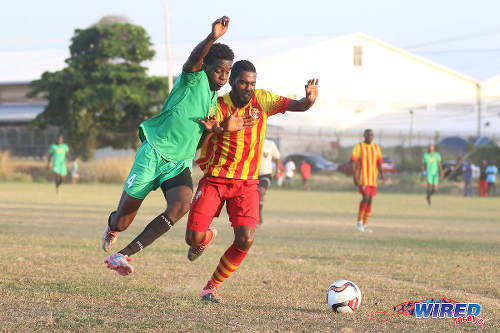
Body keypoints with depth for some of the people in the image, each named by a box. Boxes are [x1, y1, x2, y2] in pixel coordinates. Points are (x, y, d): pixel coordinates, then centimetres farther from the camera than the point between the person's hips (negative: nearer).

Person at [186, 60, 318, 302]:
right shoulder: (217, 107, -10)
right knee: (194, 238, -12)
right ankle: (207, 236, 28)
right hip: (215, 179, -2)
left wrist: (309, 99, -29)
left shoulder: (261, 100, -2)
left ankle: (212, 286, 5)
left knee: (245, 240, -17)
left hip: (246, 183, 2)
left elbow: (298, 106, -5)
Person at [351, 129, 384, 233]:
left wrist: (382, 174, -5)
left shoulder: (376, 147, 10)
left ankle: (365, 225, 9)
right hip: (362, 177, -5)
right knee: (366, 198, -18)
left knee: (369, 200, 3)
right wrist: (354, 177, -17)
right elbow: (353, 162, -8)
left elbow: (379, 162, 11)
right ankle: (359, 221, -5)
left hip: (373, 178, 5)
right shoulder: (359, 147, -4)